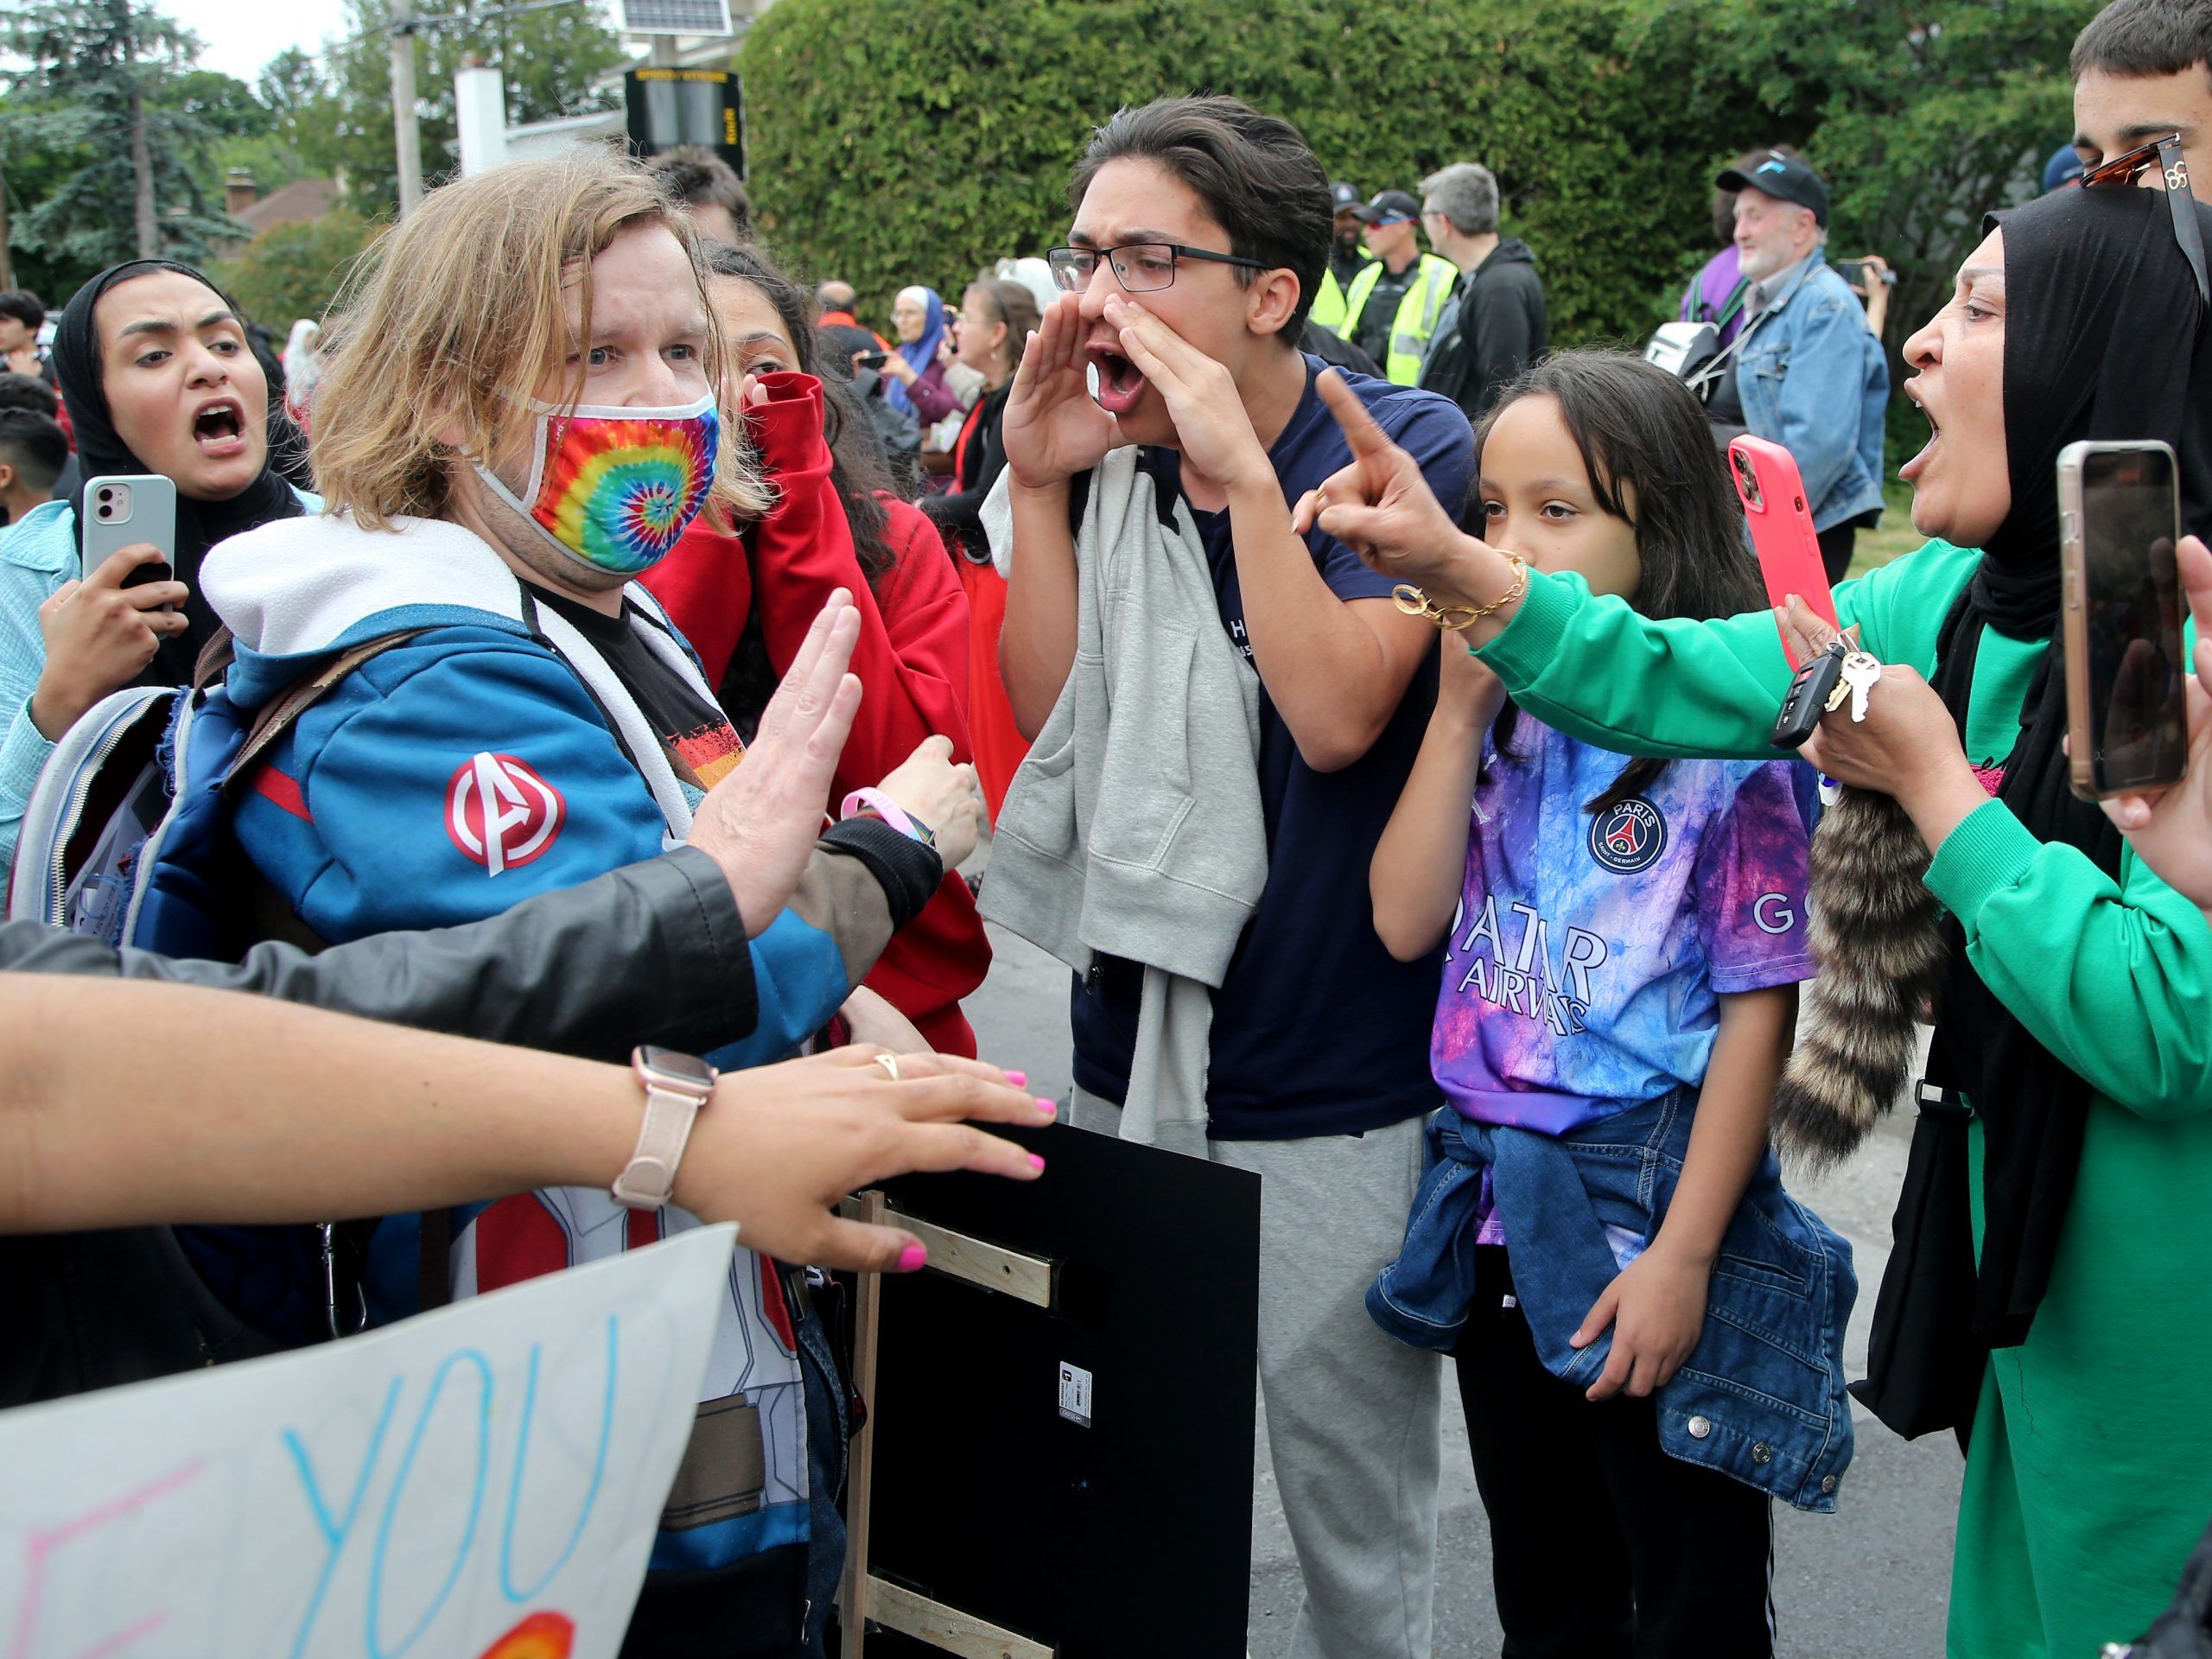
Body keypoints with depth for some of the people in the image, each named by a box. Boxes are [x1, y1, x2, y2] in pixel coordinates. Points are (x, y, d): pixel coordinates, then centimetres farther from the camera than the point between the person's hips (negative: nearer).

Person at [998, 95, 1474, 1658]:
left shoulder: (1410, 449, -10)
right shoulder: (1108, 457, 3)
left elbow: (1337, 714, -21)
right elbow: (1050, 714, -4)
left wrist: (1241, 473, -23)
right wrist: (1040, 487, -11)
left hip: (1336, 1094, -4)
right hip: (1129, 1058, 5)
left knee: (1353, 1503, 10)